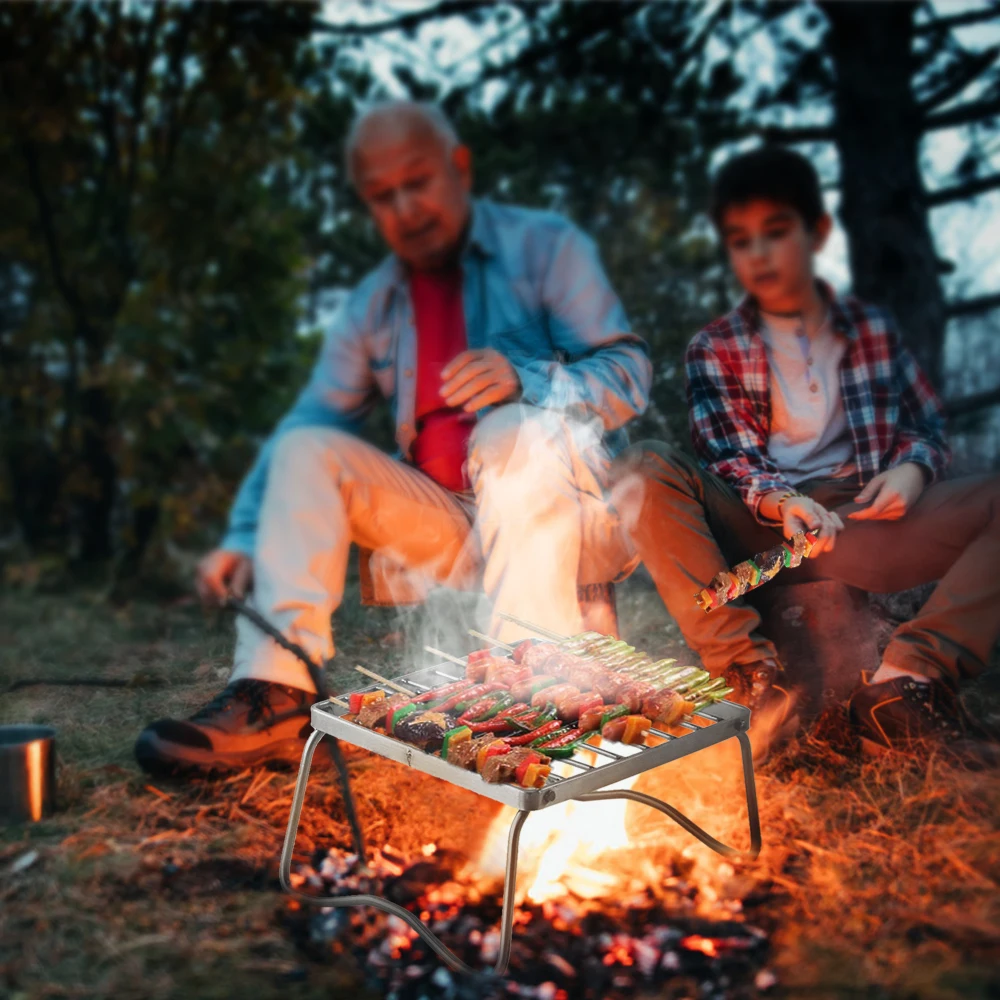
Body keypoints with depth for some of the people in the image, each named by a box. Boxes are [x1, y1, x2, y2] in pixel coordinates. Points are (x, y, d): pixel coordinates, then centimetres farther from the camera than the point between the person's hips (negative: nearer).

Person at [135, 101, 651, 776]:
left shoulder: (545, 246, 0)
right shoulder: (375, 305, 12)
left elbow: (629, 375, -8)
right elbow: (313, 417, 8)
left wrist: (525, 379, -29)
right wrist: (244, 538, -7)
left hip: (571, 515, -4)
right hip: (447, 531, 4)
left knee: (518, 431, -34)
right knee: (306, 450, -12)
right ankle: (276, 696, -21)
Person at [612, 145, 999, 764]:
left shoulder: (872, 329, 18)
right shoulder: (714, 351, 13)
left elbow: (929, 424, 18)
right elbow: (728, 459, 1)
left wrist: (913, 468, -6)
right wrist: (779, 501, -21)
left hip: (861, 528, 1)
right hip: (758, 532, -1)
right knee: (647, 471, -28)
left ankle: (907, 678, -33)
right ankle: (751, 671, -33)